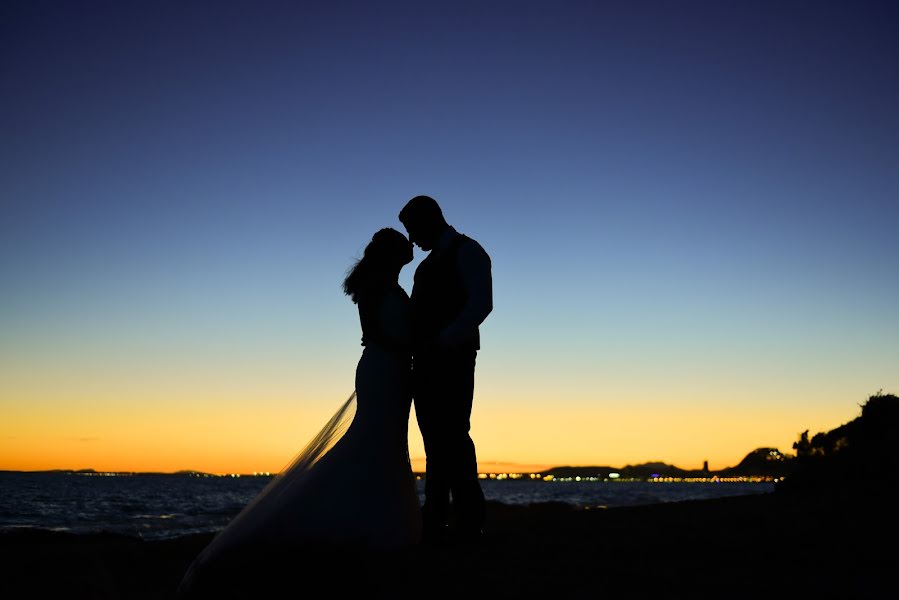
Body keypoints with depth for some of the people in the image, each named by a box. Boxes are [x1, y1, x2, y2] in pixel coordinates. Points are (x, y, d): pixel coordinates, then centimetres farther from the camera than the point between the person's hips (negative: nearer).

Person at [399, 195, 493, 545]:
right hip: (426, 362, 8)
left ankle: (469, 522, -6)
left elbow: (480, 303, -14)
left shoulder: (467, 252, 0)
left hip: (453, 359, -8)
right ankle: (435, 524, 5)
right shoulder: (427, 265, 25)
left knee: (452, 436, -11)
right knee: (435, 441, 4)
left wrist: (443, 342, -22)